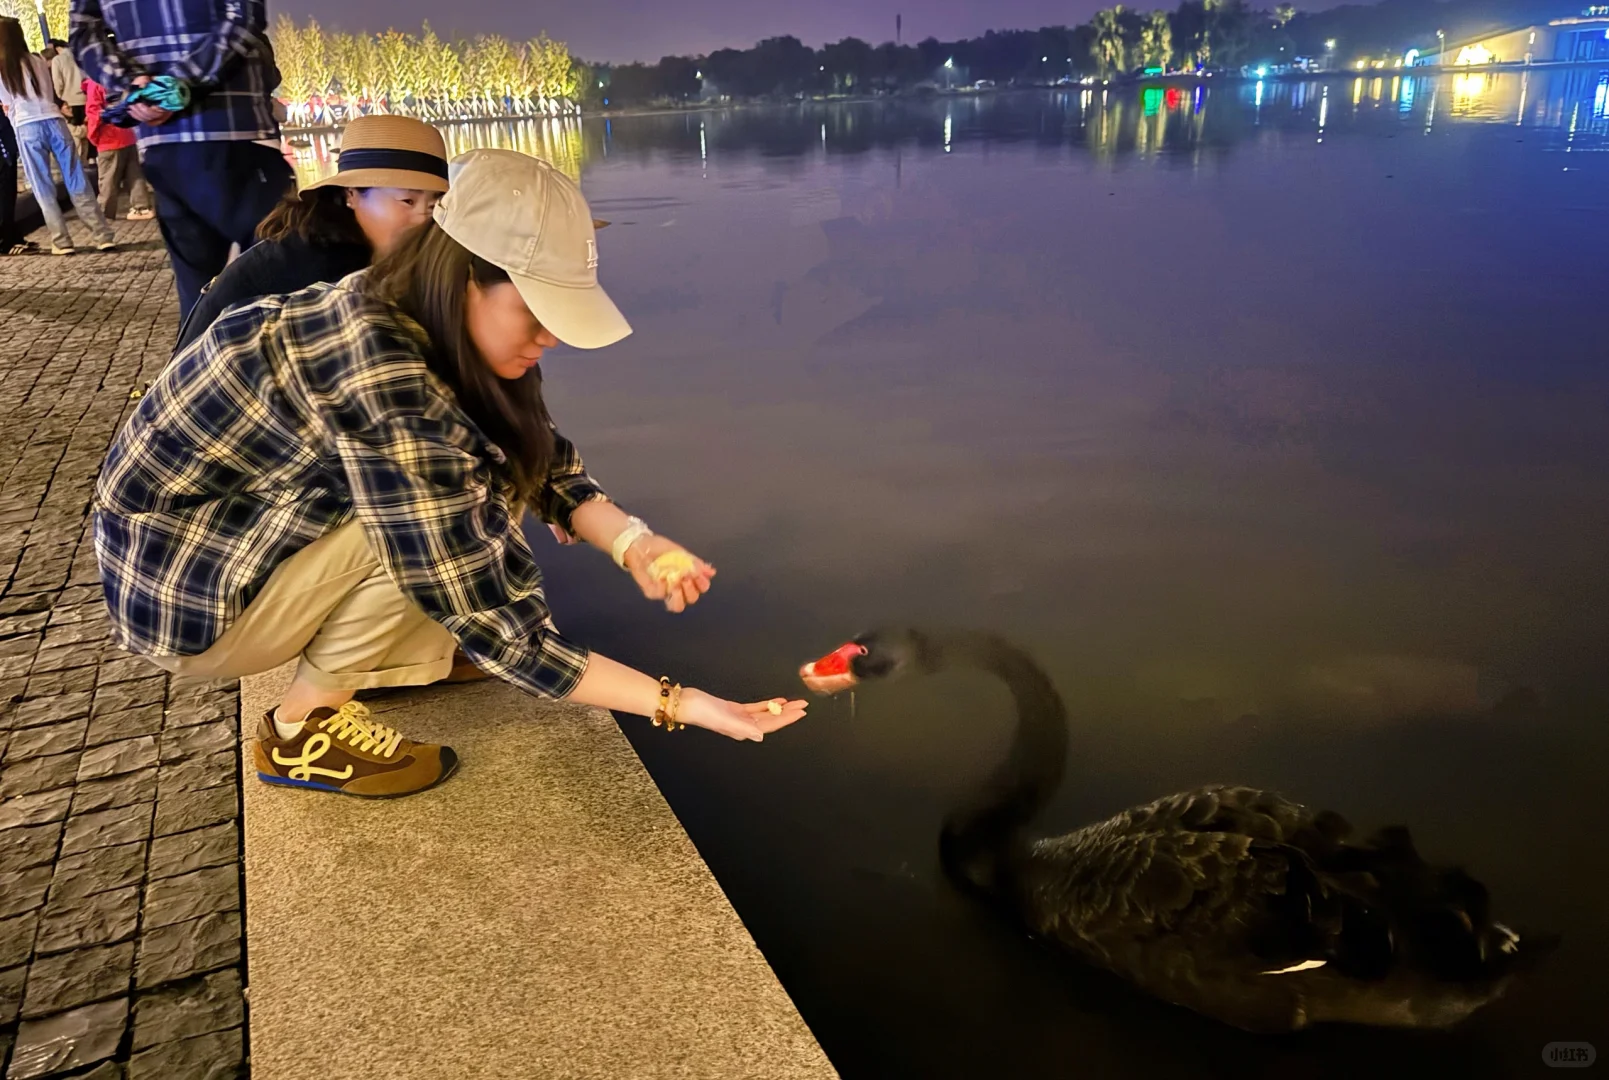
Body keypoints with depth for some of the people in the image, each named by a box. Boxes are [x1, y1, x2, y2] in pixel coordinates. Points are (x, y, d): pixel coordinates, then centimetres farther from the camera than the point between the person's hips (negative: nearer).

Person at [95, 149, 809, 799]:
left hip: (255, 513, 8)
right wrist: (678, 704, -29)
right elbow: (494, 630, -31)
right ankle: (306, 728, -8)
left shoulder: (395, 316, -9)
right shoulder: (385, 383, -34)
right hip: (181, 588, -8)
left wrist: (631, 541, -17)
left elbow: (543, 461, 1)